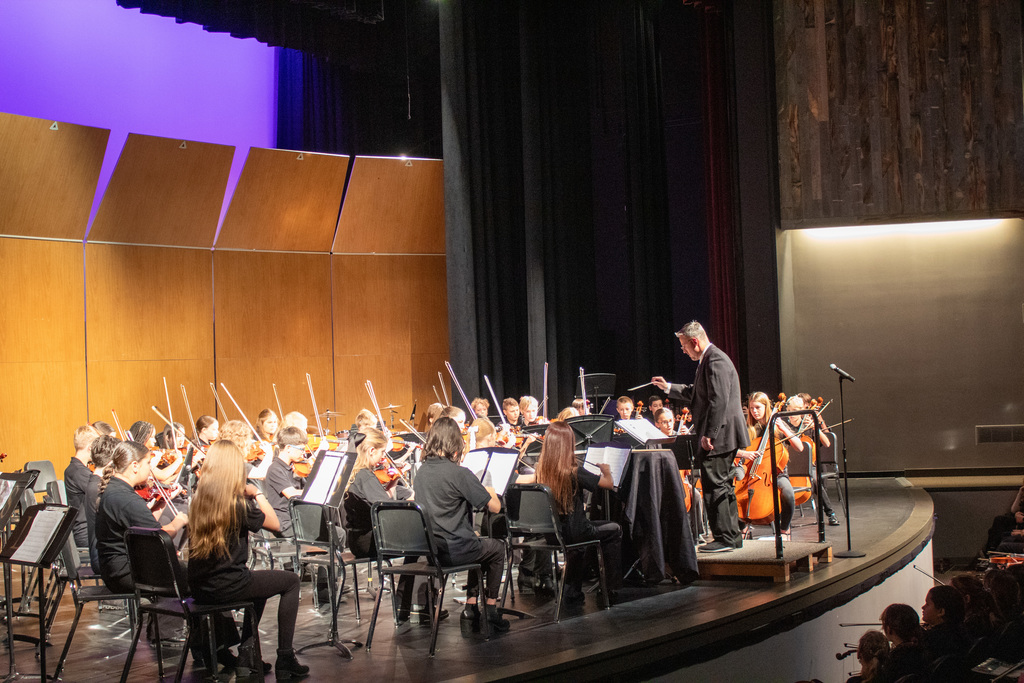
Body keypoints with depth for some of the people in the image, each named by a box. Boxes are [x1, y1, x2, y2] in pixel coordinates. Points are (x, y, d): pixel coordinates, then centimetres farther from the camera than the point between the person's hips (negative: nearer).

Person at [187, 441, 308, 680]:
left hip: (199, 588, 7)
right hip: (226, 586, -7)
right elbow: (275, 524, -3)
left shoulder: (199, 499, 1)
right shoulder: (238, 503, -16)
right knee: (291, 581, 14)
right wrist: (257, 493, 6)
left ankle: (247, 651, 30)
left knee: (261, 578, 33)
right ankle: (285, 660, 12)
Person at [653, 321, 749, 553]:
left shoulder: (715, 360, -17)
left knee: (714, 485, -8)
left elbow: (719, 400, -24)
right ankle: (732, 536, 21)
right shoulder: (709, 359, 17)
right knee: (723, 485, 15)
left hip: (719, 436, -11)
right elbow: (697, 394, 28)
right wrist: (668, 387, 28)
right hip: (719, 436, 11)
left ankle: (724, 538, -5)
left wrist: (709, 434, -23)